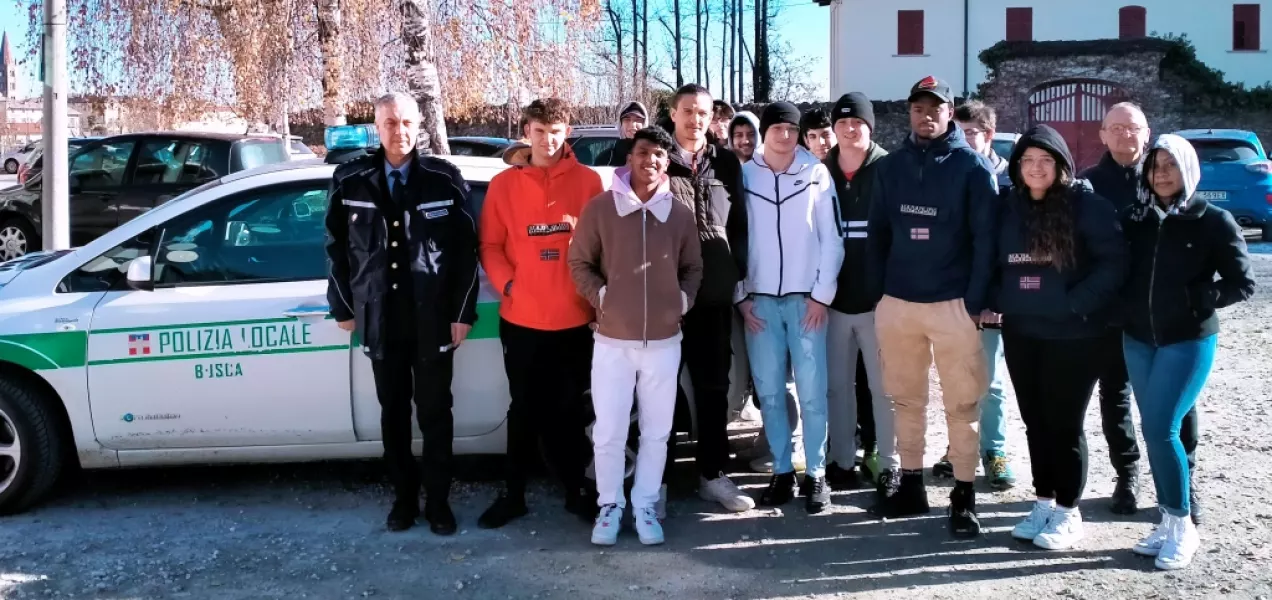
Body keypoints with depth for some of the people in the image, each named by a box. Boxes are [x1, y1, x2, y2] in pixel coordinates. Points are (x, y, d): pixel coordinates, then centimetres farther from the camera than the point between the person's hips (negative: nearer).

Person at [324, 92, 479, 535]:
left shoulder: (445, 179, -3)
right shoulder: (351, 181, 2)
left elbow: (465, 250, -2)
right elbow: (336, 247, 8)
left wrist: (463, 312, -5)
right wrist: (343, 306, 7)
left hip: (434, 320, -2)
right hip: (380, 321, 2)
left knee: (435, 413, 6)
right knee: (393, 413, 11)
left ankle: (438, 501, 18)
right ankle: (404, 498, 25)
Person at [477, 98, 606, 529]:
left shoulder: (588, 181, 3)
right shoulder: (503, 184, 3)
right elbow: (490, 245, 3)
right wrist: (507, 284, -11)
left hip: (574, 316, 0)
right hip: (520, 317, 0)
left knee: (568, 408, 10)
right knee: (525, 409, 10)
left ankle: (576, 488, 23)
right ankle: (513, 493, 20)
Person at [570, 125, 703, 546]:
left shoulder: (680, 213, 3)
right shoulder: (600, 208, -2)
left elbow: (693, 267, 15)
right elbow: (579, 262, 5)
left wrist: (684, 299, 0)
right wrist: (600, 296, -6)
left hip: (664, 340, 2)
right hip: (612, 339, -2)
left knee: (656, 431, 9)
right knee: (609, 431, 3)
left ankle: (645, 506, 24)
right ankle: (610, 505, 21)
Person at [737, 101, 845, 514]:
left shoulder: (817, 174, 1)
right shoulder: (744, 175, 4)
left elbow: (831, 239, 1)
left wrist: (821, 295, -5)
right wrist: (741, 296, 1)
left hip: (806, 298, -1)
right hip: (758, 299, 2)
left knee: (811, 390, -3)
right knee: (769, 390, 5)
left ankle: (816, 473, 8)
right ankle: (782, 470, 16)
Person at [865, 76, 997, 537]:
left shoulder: (972, 167, -3)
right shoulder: (889, 167, 9)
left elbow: (985, 239, -7)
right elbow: (877, 234, 10)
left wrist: (975, 302, -12)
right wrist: (877, 293, 4)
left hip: (952, 304, -4)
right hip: (897, 302, 4)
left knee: (961, 404, 3)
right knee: (906, 399, 12)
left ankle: (964, 495, 11)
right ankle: (910, 483, 24)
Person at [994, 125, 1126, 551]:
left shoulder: (1087, 205, -9)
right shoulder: (1007, 205, 6)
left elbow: (1113, 263, -13)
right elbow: (993, 259, 17)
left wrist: (1076, 305, -18)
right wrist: (996, 300, 4)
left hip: (1073, 334, -5)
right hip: (1020, 331, 5)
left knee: (1064, 423, 2)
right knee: (1035, 421, 13)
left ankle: (1068, 512, 15)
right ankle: (1044, 503, 26)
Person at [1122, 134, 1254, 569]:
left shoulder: (1214, 221, -4)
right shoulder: (1136, 219, 7)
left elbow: (1242, 283, -3)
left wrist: (1196, 302, -14)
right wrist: (1129, 308, -5)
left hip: (1189, 341, -5)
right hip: (1138, 340, 5)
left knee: (1161, 428, -13)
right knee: (1153, 430, 7)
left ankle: (1183, 528, 2)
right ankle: (1169, 522, 18)